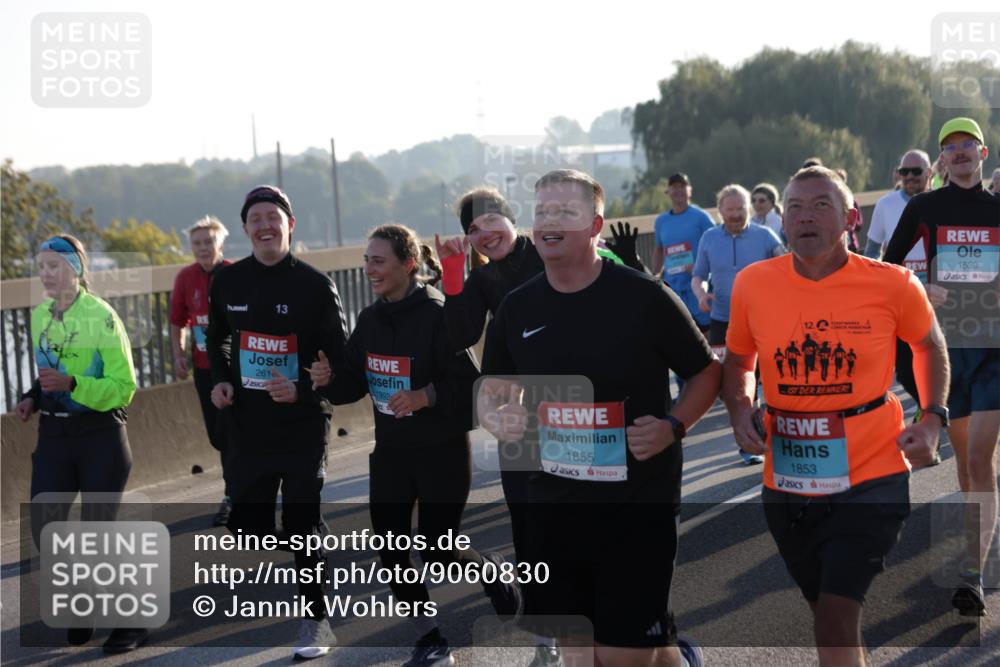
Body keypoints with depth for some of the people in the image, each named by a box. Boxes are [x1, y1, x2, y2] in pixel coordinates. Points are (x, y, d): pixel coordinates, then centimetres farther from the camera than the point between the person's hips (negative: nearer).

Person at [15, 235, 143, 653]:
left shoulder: (101, 316, -13)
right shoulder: (40, 317, 7)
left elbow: (124, 387, -14)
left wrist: (72, 384, -26)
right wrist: (33, 398, 1)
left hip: (100, 436, -6)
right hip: (54, 435, 6)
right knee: (44, 528, -1)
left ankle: (131, 622, 16)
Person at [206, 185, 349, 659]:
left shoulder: (315, 286, -9)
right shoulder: (227, 281, 4)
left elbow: (340, 359, -8)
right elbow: (216, 339, 21)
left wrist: (302, 390, -23)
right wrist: (220, 381, 4)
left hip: (303, 427, -4)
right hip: (247, 425, 4)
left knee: (303, 523, 2)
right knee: (247, 521, 10)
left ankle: (315, 619, 14)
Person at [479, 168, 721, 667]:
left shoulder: (644, 298, -10)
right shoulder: (518, 308, 3)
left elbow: (706, 372, 1)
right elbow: (492, 388, 16)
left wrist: (673, 427, -15)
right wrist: (495, 418, -7)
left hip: (638, 501, -4)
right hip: (553, 503, 4)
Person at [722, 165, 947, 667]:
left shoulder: (892, 285, -9)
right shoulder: (753, 284, -5)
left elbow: (930, 347, 11)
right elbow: (737, 361, 13)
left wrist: (932, 419, -1)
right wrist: (740, 410, -6)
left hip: (870, 476, -3)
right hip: (786, 480, 3)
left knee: (836, 620, -13)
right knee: (828, 612, 18)